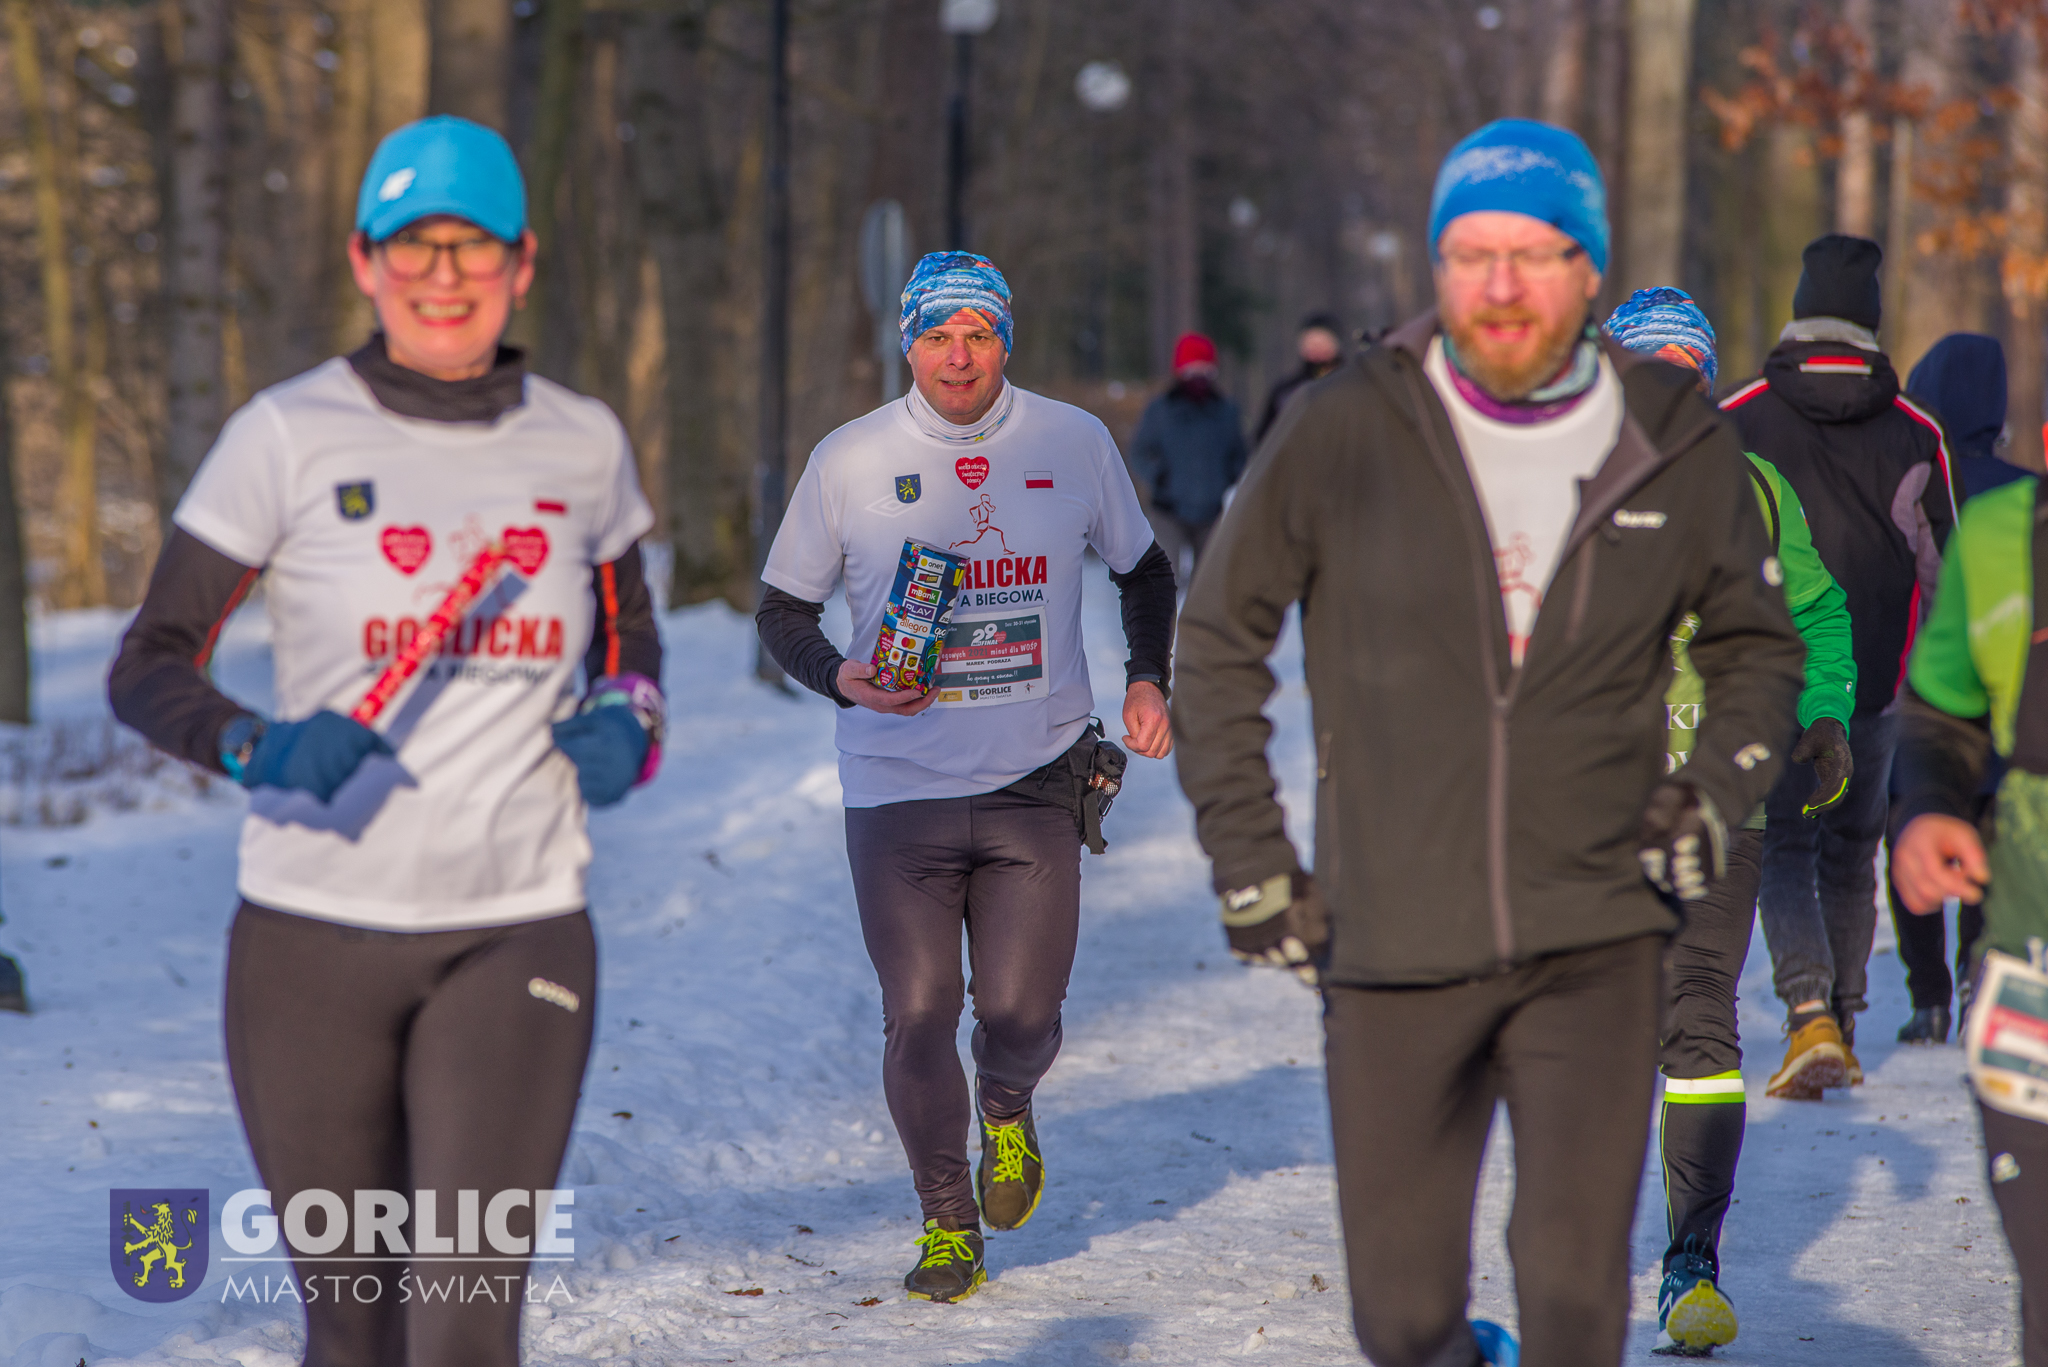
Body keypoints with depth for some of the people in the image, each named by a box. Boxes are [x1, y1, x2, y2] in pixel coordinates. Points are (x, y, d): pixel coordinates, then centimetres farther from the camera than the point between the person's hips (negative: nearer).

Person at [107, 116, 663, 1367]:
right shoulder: (289, 436, -2)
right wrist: (259, 746, -21)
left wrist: (627, 723, 1)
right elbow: (147, 668, 0)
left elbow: (629, 631, 24)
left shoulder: (584, 445, 6)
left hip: (517, 938, 1)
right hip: (313, 937, -1)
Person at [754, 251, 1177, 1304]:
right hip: (899, 784, -1)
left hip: (1038, 781, 1)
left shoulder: (1076, 445, 1)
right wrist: (840, 678, -14)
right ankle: (947, 1222, 18)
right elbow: (781, 608, 6)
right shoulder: (850, 460, -3)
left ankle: (1006, 1109, 34)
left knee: (1021, 1013, -3)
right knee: (917, 1017, -3)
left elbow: (1143, 569, 18)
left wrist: (1147, 679, 2)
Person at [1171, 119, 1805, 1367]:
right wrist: (1249, 857, 3)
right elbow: (1220, 637, 7)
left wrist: (1717, 793, 0)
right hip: (1393, 939, 0)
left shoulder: (1681, 449, 1)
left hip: (1598, 943, 0)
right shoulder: (1342, 435, -4)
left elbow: (1758, 644, 17)